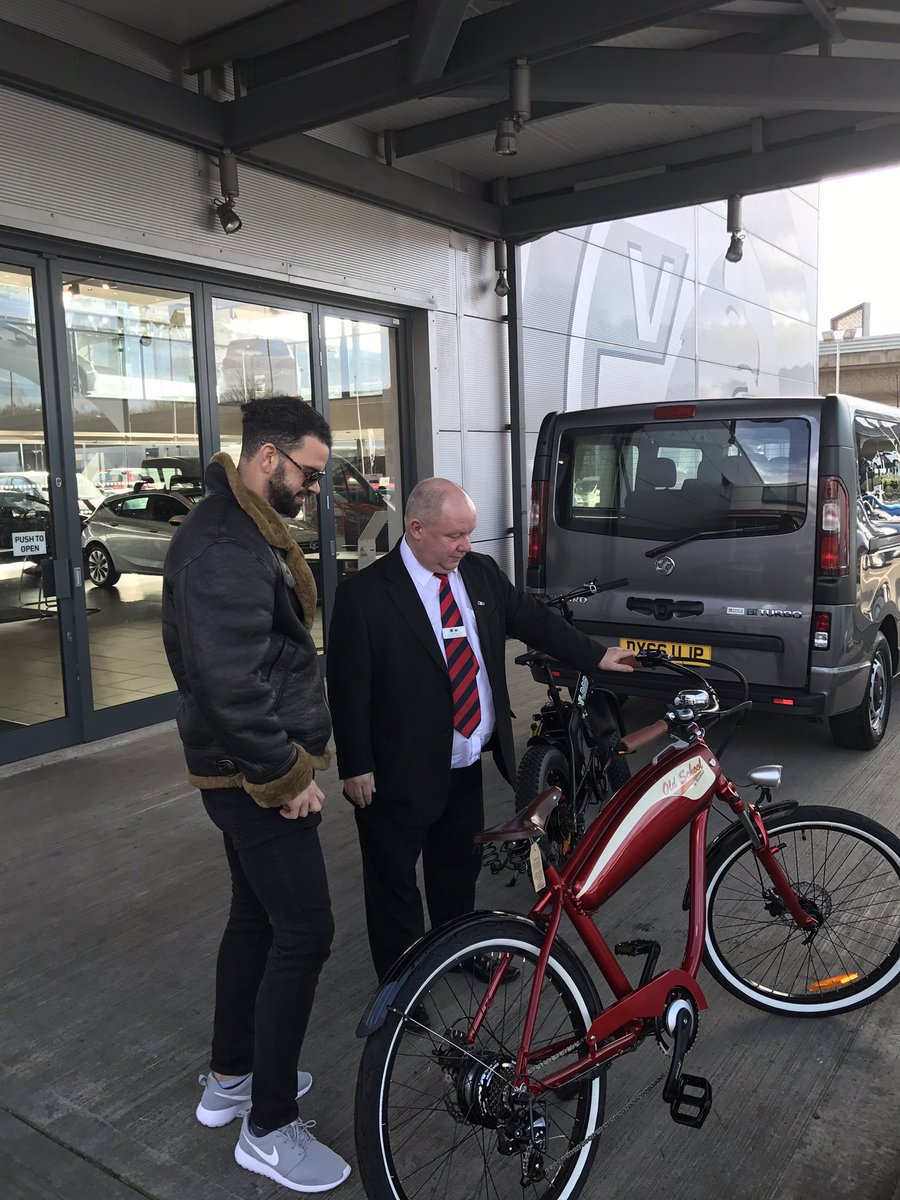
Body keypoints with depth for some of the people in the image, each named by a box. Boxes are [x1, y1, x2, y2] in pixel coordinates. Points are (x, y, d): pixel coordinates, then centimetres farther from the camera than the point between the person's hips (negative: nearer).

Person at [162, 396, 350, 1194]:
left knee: (257, 917, 20)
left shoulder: (245, 527, 11)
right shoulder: (225, 547, -24)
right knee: (304, 933, -3)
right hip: (257, 777, -11)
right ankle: (269, 1128, 14)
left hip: (246, 770, 11)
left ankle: (229, 1079, 37)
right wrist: (286, 774, -20)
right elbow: (233, 684, -30)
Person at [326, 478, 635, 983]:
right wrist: (356, 766, -13)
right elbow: (348, 686, -14)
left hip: (465, 764, 6)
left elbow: (534, 618, 11)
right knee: (395, 880, 10)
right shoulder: (365, 593, -17)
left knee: (461, 865, 24)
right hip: (399, 772, -6)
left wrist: (597, 656, 9)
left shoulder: (482, 572, 1)